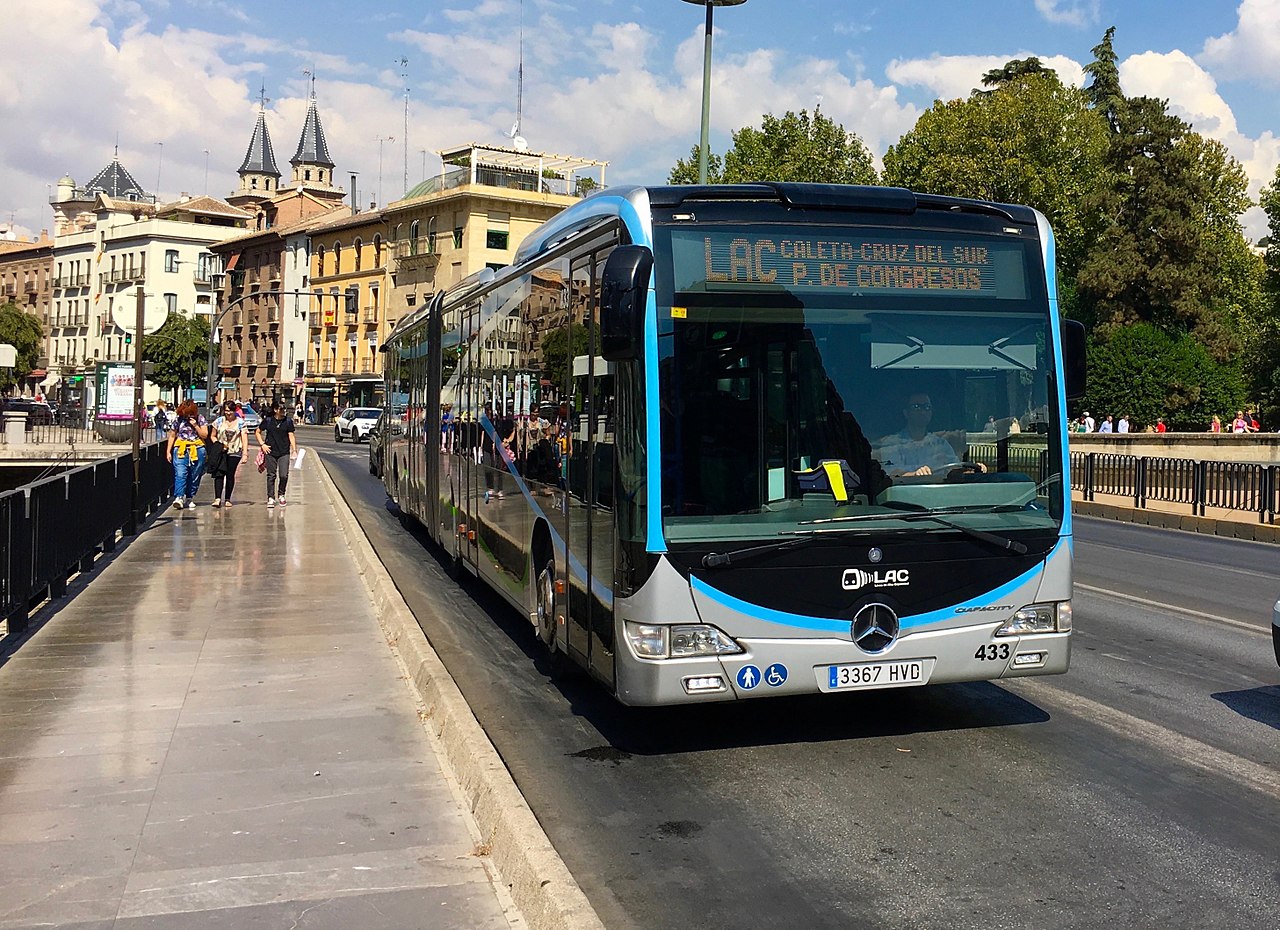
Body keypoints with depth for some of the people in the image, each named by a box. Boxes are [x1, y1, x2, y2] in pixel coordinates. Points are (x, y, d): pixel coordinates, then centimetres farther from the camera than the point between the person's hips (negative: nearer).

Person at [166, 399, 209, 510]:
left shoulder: (200, 419, 4)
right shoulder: (178, 420, 6)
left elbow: (205, 435, 2)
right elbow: (172, 436, 12)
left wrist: (195, 426, -11)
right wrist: (168, 451, 8)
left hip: (197, 450, 1)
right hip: (181, 450, -1)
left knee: (194, 477, 5)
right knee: (180, 474, -15)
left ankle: (190, 498, 16)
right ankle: (179, 497, -25)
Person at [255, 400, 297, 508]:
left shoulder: (288, 421, 2)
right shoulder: (268, 421, 2)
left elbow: (291, 435, 1)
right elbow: (257, 432, 12)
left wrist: (294, 449, -9)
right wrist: (262, 444, 1)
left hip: (284, 453, 0)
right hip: (270, 452, 0)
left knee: (284, 475, -7)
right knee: (271, 476, 3)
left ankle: (281, 495, 16)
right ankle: (271, 498, 11)